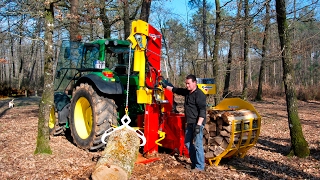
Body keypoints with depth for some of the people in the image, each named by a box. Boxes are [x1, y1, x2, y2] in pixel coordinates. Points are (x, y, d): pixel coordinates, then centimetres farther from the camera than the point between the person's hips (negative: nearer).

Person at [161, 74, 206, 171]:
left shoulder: (199, 94, -15)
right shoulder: (187, 92, 11)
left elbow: (202, 111, -20)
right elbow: (176, 90, 27)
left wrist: (198, 125, -25)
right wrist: (166, 86, 28)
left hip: (197, 123, -10)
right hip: (190, 123, 10)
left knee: (197, 144, -6)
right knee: (188, 143, 14)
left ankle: (200, 166, 4)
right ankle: (194, 163, 26)